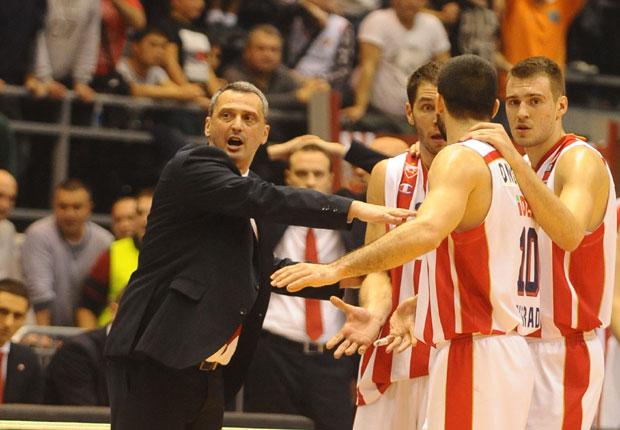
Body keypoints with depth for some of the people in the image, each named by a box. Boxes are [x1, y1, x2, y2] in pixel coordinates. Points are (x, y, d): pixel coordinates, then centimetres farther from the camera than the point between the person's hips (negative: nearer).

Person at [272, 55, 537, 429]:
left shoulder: (460, 158, -12)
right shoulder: (508, 167, 17)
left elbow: (428, 230, -32)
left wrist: (337, 269, -31)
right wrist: (419, 304, 31)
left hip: (473, 355, -9)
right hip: (506, 353, 9)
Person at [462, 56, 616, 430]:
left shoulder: (580, 160, -13)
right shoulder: (525, 167, 15)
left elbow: (570, 235, -33)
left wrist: (515, 162, -38)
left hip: (561, 353, -9)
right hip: (520, 343, 9)